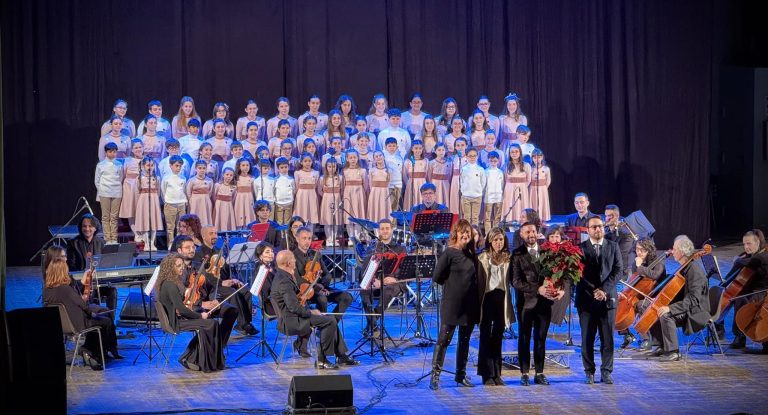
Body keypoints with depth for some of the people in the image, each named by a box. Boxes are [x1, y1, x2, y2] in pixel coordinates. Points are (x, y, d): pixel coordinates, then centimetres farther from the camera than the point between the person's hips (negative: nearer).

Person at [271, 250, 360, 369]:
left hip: (290, 318, 11)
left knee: (331, 320, 14)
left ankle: (341, 356, 15)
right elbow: (294, 307, -26)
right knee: (330, 321, -16)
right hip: (291, 322, -11)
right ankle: (321, 359, -9)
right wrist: (310, 312, -13)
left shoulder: (281, 276, 12)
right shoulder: (284, 281, -23)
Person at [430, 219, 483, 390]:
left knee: (465, 340, 12)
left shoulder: (471, 254, 10)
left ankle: (461, 374, 20)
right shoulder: (449, 253, -8)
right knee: (444, 339, -4)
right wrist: (452, 284, 0)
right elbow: (437, 277, -10)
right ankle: (435, 376, -1)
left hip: (470, 304, 6)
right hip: (452, 304, -6)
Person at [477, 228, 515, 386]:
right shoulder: (483, 258, 0)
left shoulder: (508, 258, 5)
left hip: (502, 300, 2)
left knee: (498, 338, 8)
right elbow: (478, 280, 0)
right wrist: (478, 301, -5)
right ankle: (487, 374, 3)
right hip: (487, 298, -2)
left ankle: (496, 373, 13)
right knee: (486, 338, 0)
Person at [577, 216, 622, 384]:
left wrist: (604, 290, -11)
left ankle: (606, 372, 8)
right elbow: (578, 273, -2)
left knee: (608, 338, 1)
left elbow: (617, 270, 1)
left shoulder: (613, 247, 9)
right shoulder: (580, 248, 3)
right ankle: (589, 373, 8)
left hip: (608, 298, 1)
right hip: (586, 299, -1)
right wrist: (593, 292, -12)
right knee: (587, 339, 1)